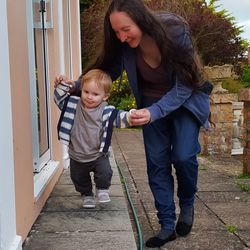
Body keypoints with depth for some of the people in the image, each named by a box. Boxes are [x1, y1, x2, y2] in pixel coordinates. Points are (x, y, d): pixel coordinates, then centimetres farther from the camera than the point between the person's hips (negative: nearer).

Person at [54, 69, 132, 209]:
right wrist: (63, 85, -18)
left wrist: (131, 117, -50)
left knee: (105, 173, -20)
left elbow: (120, 117, -28)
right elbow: (59, 98, -1)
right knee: (79, 179, 18)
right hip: (77, 156, 3)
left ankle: (102, 190, 13)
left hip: (98, 155, -3)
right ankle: (87, 195, 47)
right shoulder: (73, 105, -8)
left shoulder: (107, 112, -18)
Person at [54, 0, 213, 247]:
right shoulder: (123, 44, -20)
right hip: (152, 101, 3)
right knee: (157, 162, -3)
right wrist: (76, 85, -10)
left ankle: (187, 205, 14)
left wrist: (154, 113, -39)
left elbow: (184, 86, -27)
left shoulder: (174, 32, -30)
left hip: (185, 99, -3)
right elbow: (108, 68, 1)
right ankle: (167, 225, 9)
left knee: (183, 156, -16)